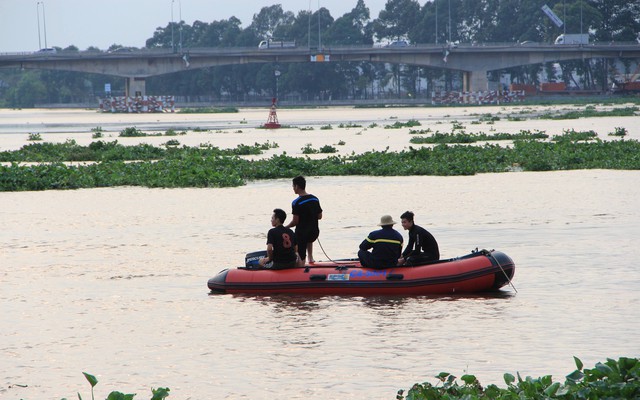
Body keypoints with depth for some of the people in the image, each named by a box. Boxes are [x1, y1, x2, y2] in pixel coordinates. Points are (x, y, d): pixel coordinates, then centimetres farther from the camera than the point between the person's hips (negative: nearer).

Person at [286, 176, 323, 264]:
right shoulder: (315, 199, 2)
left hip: (302, 233, -6)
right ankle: (311, 258, 33)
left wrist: (285, 228, 0)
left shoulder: (296, 203, -17)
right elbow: (319, 216, 8)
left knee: (301, 259, 5)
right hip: (314, 232, 6)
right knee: (309, 240, 42)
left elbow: (295, 221, -17)